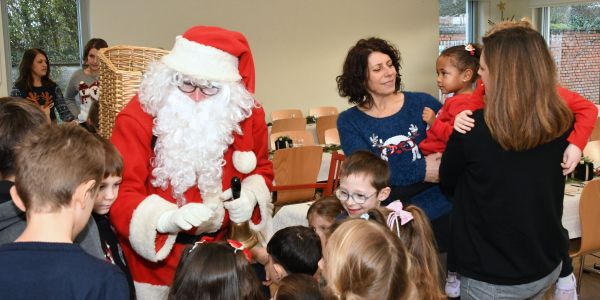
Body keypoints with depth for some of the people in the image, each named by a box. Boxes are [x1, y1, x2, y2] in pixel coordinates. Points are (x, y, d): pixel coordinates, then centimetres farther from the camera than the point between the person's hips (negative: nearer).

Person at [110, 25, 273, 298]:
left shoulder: (246, 112, -7)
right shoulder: (139, 116, -18)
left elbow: (261, 169, 9)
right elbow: (121, 193, -20)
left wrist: (250, 196, -13)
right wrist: (169, 218, -38)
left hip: (221, 250, 4)